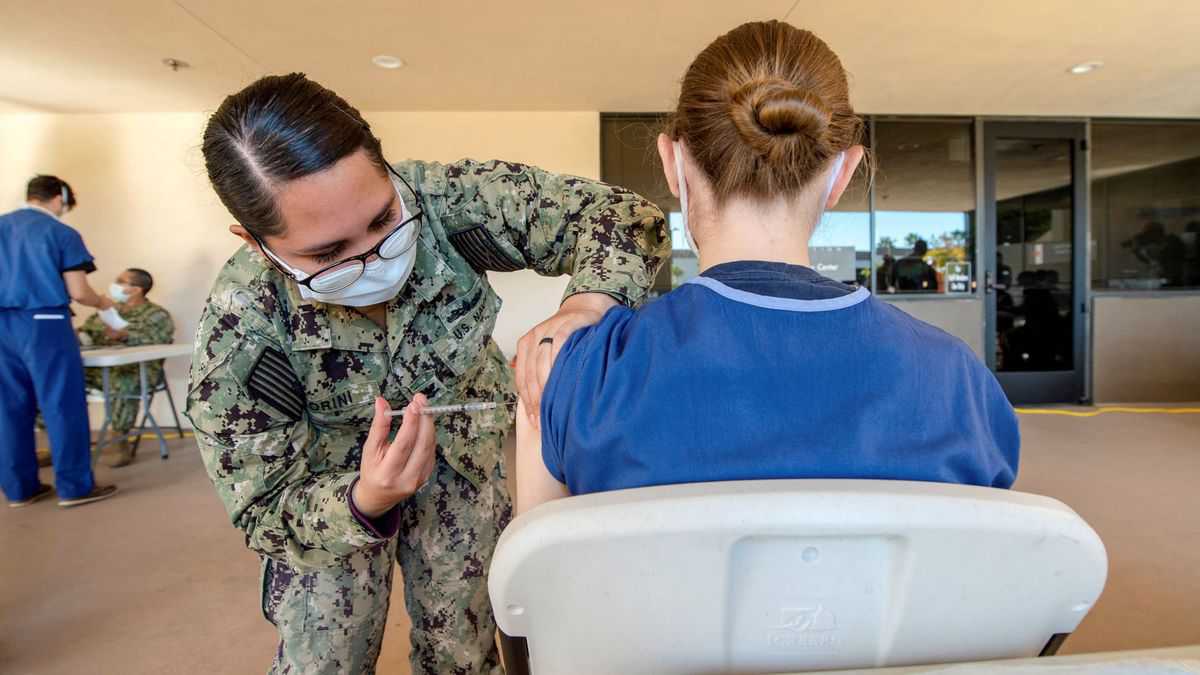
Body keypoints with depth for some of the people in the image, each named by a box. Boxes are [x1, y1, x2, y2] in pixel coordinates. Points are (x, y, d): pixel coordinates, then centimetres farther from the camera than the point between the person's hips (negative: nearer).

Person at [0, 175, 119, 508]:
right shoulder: (62, 233, -4)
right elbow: (78, 292, -8)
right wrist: (102, 302, 11)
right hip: (45, 324, -6)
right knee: (63, 405, -1)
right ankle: (75, 486, 2)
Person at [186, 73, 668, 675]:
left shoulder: (445, 199, -30)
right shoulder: (239, 326, -29)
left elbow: (622, 216, -28)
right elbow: (266, 511, -19)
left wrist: (586, 304, -50)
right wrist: (366, 503, -41)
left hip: (464, 445, 1)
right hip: (328, 484, -1)